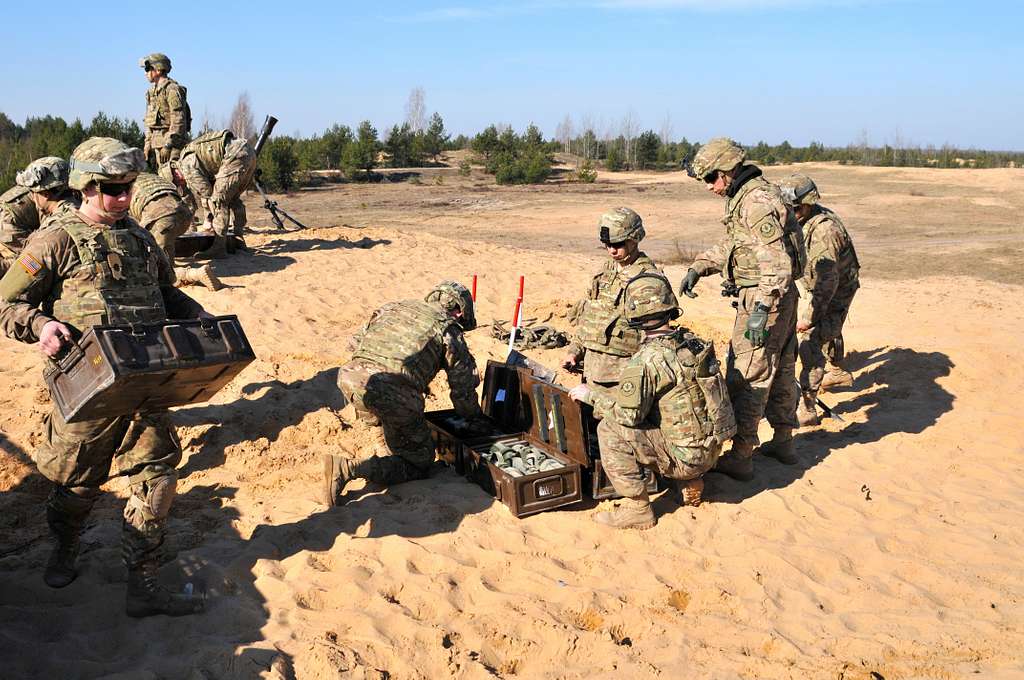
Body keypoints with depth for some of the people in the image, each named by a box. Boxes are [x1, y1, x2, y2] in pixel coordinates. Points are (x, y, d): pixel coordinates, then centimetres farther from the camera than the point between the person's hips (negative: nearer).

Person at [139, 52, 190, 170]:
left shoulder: (172, 89, -10)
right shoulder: (152, 92, 18)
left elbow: (178, 121, -17)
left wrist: (168, 145, -21)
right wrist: (147, 143, 15)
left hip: (171, 141, -9)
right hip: (156, 143, 9)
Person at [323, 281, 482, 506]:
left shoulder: (394, 306, 26)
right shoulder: (449, 329, 12)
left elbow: (357, 341, 29)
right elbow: (463, 387, 14)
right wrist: (473, 418, 33)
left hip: (351, 378, 6)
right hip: (395, 394, -6)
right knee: (418, 464, 11)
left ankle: (391, 451, 33)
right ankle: (349, 469, -6)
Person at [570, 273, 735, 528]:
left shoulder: (648, 359, -21)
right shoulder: (693, 340, 3)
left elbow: (629, 413, -17)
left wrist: (590, 395, -2)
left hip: (687, 456, -8)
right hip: (712, 448, 8)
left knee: (610, 430, -8)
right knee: (650, 419, 26)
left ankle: (636, 509, -3)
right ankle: (689, 485, 19)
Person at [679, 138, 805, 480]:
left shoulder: (756, 201, -20)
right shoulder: (746, 196, 14)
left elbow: (777, 261, -26)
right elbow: (730, 245, 25)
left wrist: (762, 309, -28)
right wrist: (698, 267, 16)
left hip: (764, 298, -11)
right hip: (782, 297, 11)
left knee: (745, 377, -5)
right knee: (781, 370, 18)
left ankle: (740, 456, 0)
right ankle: (783, 440, 31)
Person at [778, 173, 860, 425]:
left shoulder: (824, 231, -35)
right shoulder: (802, 219, -6)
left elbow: (827, 281, -37)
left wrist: (808, 317, -36)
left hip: (836, 293, -10)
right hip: (818, 288, 10)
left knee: (810, 342, -20)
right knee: (828, 331, 31)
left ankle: (806, 407, -20)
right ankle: (837, 372, 58)